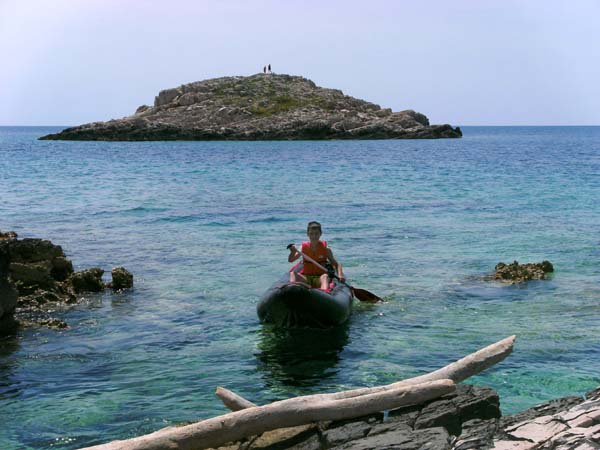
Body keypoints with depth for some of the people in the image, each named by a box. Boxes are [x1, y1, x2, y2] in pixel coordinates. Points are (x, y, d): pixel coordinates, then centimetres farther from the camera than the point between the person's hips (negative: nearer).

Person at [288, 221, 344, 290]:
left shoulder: (325, 249, 4)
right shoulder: (304, 247, 8)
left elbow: (336, 264, 3)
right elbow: (290, 260, 0)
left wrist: (340, 275, -17)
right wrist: (293, 252, -23)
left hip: (319, 278, -2)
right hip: (305, 278, 2)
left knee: (325, 276, -34)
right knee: (292, 273, -23)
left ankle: (325, 292, -65)